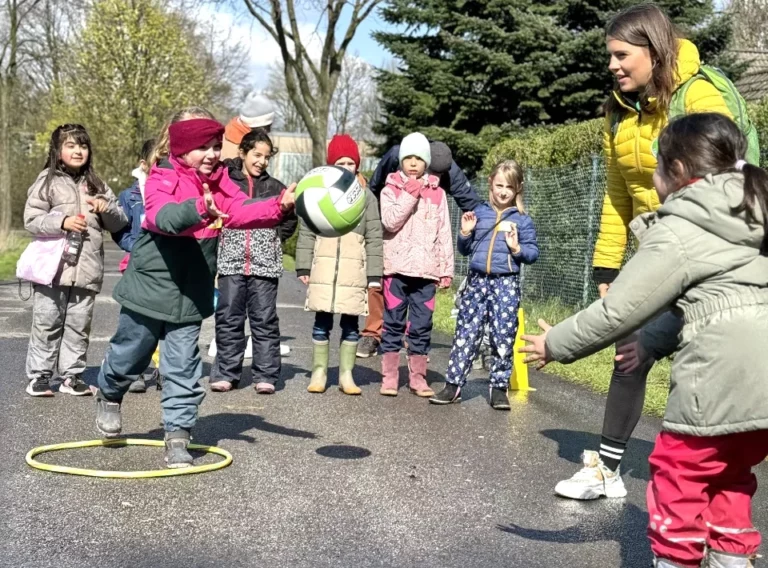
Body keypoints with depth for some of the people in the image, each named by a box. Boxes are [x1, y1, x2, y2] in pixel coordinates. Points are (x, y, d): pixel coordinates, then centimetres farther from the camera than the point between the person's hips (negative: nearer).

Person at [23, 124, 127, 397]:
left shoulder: (96, 185, 14)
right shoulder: (47, 181, 2)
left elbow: (120, 223, 15)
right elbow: (31, 219, -4)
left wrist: (107, 208, -5)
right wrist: (62, 222, -17)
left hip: (87, 269, 3)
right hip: (54, 268, -3)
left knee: (79, 325, 8)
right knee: (47, 323, 3)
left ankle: (72, 375, 16)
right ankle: (38, 375, 11)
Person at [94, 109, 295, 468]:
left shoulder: (219, 180, 1)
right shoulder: (163, 179, -17)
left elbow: (243, 210, -11)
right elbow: (164, 216, -37)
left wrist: (279, 206, -29)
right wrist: (200, 209, -57)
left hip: (191, 294, 4)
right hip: (149, 287, -4)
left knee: (183, 367, 4)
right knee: (130, 354, 16)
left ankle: (177, 435, 11)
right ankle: (109, 395, 47)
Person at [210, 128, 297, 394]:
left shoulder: (274, 187, 9)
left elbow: (290, 219, 18)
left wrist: (276, 237, 8)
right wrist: (220, 233, 0)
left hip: (265, 264, 0)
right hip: (231, 262, 0)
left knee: (265, 320, 1)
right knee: (228, 319, 3)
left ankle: (265, 375, 6)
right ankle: (225, 372, 12)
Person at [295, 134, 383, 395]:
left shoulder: (366, 195, 6)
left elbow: (374, 238, 4)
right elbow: (306, 232, 6)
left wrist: (375, 274, -1)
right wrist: (303, 267, 0)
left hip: (353, 272, 0)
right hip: (323, 269, 0)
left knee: (350, 324, 5)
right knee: (322, 322, 4)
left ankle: (346, 374, 13)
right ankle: (319, 372, 14)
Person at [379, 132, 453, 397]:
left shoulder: (437, 193, 9)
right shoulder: (391, 189, 4)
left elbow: (444, 234, 9)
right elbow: (390, 222, -11)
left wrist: (447, 269, 5)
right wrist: (410, 193, -11)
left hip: (426, 270, 2)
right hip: (397, 268, -1)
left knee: (422, 327, 5)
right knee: (393, 324, 3)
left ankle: (418, 378, 14)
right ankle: (389, 377, 9)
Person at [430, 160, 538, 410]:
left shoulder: (522, 220, 4)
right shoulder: (479, 213, 9)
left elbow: (533, 253, 4)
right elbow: (465, 250, 16)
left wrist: (518, 248, -14)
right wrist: (465, 233, -3)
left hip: (506, 284, -2)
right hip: (477, 281, 2)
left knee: (503, 338, 1)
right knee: (466, 334, 2)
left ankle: (499, 388, 11)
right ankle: (453, 385, 7)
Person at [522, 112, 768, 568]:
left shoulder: (677, 234, -6)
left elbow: (618, 311, -6)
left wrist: (557, 345, 6)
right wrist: (653, 343, 25)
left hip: (725, 381, -8)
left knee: (680, 473, 9)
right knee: (729, 475, 23)